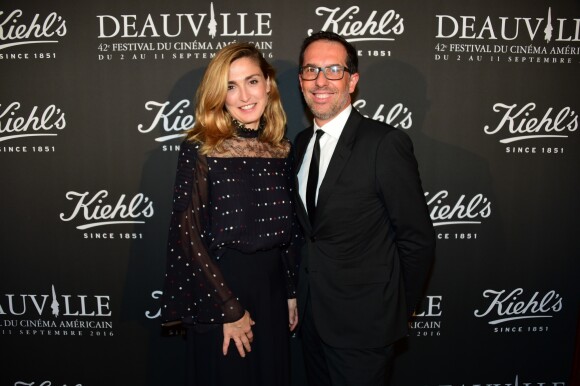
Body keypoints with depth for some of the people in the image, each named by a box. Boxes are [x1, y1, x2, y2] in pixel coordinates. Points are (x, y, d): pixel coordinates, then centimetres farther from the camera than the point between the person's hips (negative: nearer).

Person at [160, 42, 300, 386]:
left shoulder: (283, 150, 2)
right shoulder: (199, 149, -11)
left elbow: (288, 231, 9)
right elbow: (188, 235, -14)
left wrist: (291, 292, 10)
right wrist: (229, 309, -12)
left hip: (272, 289, 5)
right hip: (218, 290, -4)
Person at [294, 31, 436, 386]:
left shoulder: (386, 143, -18)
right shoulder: (302, 142, 4)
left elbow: (418, 240, -14)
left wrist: (396, 311, -4)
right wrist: (304, 295, 10)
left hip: (363, 322, -6)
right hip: (313, 315, 7)